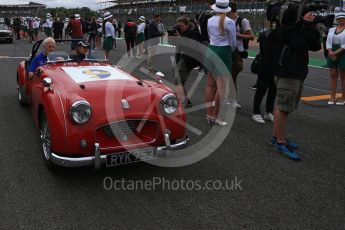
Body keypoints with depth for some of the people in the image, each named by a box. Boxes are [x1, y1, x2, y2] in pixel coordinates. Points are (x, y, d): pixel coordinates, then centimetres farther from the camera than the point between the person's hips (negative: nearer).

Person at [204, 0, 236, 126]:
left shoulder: (209, 21, 6)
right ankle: (215, 116, 0)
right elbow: (232, 42, -4)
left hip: (211, 50, 6)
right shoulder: (229, 22, -9)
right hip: (223, 52, -6)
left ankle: (209, 114, 19)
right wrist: (230, 51, 15)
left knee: (210, 85, 12)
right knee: (222, 87, -2)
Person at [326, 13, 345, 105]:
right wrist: (331, 53, -9)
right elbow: (328, 42, 7)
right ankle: (332, 97, 9)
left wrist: (336, 53, -17)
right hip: (332, 54, 4)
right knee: (333, 76, 5)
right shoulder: (331, 30, 12)